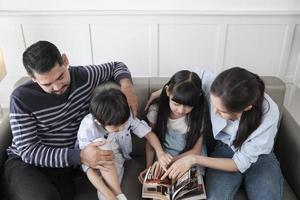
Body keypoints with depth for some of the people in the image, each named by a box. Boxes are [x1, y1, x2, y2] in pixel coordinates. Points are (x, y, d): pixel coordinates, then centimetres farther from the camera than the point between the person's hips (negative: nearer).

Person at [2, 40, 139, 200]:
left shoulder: (84, 76, -5)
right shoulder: (21, 98, -16)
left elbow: (116, 66, 13)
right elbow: (28, 151, -17)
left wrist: (126, 84, -11)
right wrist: (79, 156, -28)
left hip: (66, 164, 3)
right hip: (25, 163, -2)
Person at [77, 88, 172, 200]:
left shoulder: (126, 117, -23)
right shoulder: (87, 130, -31)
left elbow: (149, 133, -12)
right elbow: (90, 169, -31)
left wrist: (160, 153, -32)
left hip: (117, 160, 3)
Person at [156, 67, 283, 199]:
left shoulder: (269, 114, -31)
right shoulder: (220, 93, -26)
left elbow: (241, 163, -22)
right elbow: (200, 74, -1)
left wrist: (194, 159, -28)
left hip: (260, 157, 0)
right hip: (225, 150, 1)